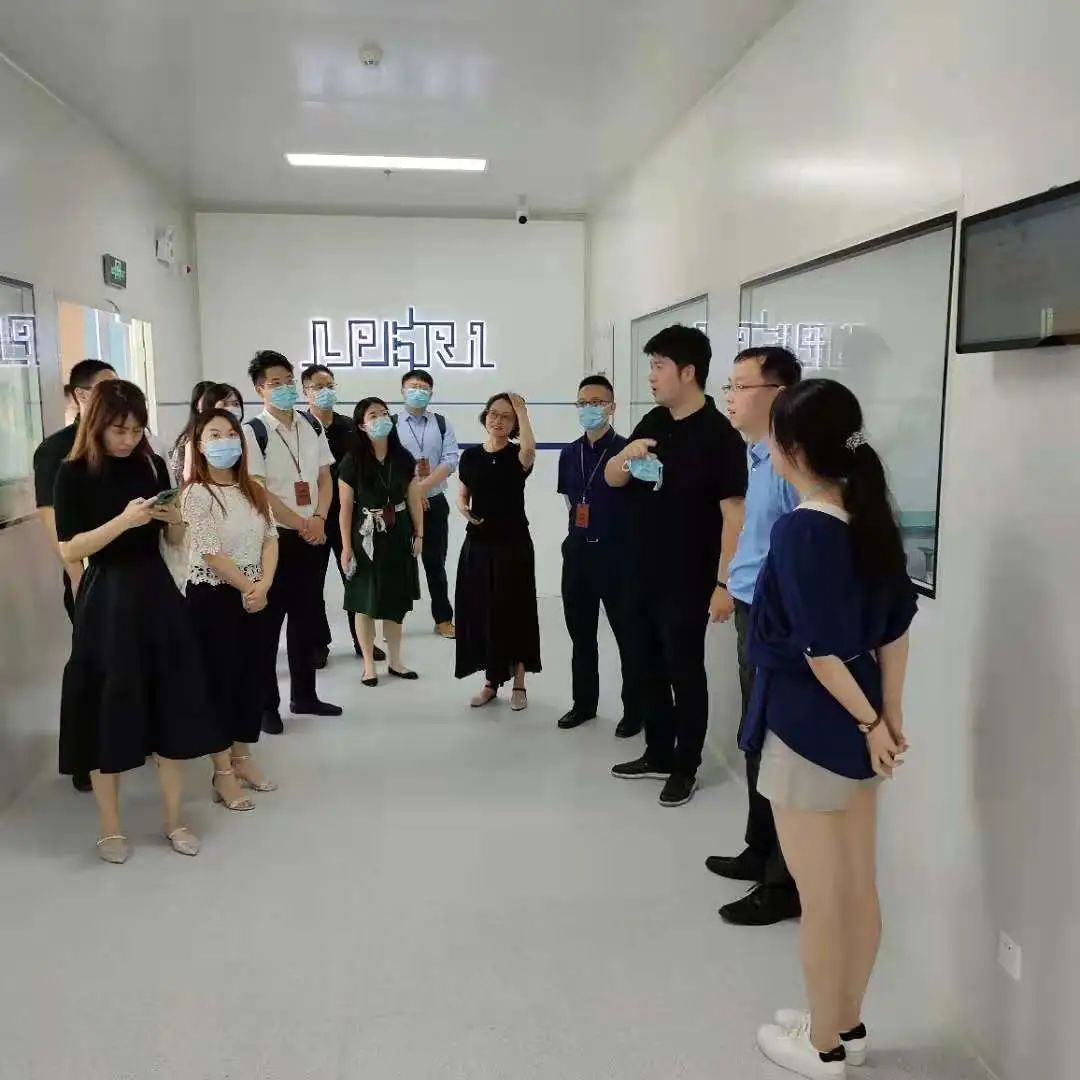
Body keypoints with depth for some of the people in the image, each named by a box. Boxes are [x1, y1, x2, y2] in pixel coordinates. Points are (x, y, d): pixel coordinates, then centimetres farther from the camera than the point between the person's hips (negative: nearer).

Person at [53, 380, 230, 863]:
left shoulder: (152, 465, 6)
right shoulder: (74, 474, -6)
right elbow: (69, 550, -12)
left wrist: (173, 518, -8)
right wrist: (124, 520, -22)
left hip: (157, 593, 4)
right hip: (106, 601, -4)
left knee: (171, 702, 7)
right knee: (109, 710, 4)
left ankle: (174, 818, 22)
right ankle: (109, 826, 22)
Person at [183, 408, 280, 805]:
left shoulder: (254, 491, 8)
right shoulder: (197, 494, -12)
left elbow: (270, 538, 3)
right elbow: (211, 554, -17)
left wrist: (264, 585, -12)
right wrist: (248, 588, -12)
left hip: (254, 595, 6)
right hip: (213, 597, -6)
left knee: (252, 677, 12)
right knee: (221, 680, 1)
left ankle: (242, 759, 27)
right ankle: (223, 773, 12)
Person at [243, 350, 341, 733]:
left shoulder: (311, 429, 8)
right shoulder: (252, 432, -9)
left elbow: (325, 479, 9)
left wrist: (319, 519, -8)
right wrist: (301, 524, -13)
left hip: (313, 536, 6)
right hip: (274, 537, -5)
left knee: (307, 618, 13)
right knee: (268, 622, 1)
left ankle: (304, 695, 26)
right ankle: (266, 705, 12)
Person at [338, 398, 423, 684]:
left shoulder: (403, 458, 1)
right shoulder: (352, 461, -9)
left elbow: (414, 499, 7)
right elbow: (346, 507, -7)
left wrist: (418, 534, 5)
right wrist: (346, 546, -9)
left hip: (399, 535, 3)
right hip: (366, 537, -3)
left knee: (396, 600, 10)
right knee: (366, 602, 3)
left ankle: (395, 661, 25)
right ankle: (369, 665, 16)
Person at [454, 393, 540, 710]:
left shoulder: (517, 455, -5)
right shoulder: (470, 456, 5)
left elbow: (530, 447, -30)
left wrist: (521, 409, -23)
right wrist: (464, 511, -7)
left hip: (513, 544, -3)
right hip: (478, 544, 3)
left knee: (514, 611, 3)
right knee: (480, 612, 7)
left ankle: (519, 684, 17)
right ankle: (491, 682, 22)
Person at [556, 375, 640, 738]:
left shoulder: (626, 450, -10)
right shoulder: (570, 454, 8)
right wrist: (581, 528, 11)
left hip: (616, 554, -6)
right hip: (577, 551, 6)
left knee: (628, 635, 3)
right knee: (581, 634, 15)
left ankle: (634, 710, 16)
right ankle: (584, 703, 29)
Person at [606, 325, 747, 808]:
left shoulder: (719, 433, -15)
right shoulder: (652, 423, 7)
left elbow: (733, 514, -18)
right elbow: (612, 479, 12)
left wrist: (724, 582, -21)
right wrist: (626, 454, -10)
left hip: (688, 581, -7)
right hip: (643, 574, 7)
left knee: (684, 672, 5)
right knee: (645, 668, 16)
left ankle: (686, 768, 21)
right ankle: (658, 754, 33)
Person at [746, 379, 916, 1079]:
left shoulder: (799, 531, -21)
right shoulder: (870, 518, 2)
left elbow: (820, 648, -22)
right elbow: (895, 626, 6)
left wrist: (867, 721, -11)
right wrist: (889, 715, 9)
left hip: (808, 728, -8)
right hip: (856, 725, 8)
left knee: (821, 898, 9)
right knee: (859, 890, 19)